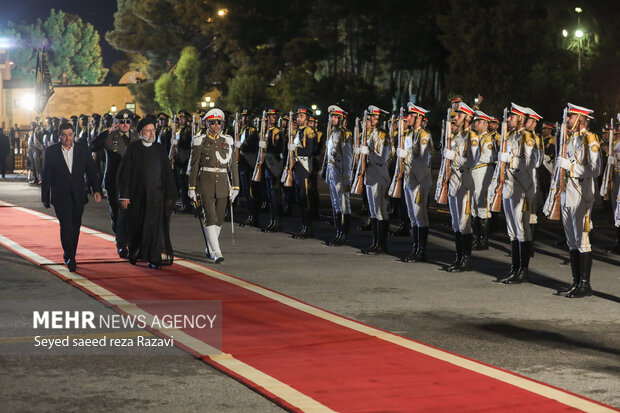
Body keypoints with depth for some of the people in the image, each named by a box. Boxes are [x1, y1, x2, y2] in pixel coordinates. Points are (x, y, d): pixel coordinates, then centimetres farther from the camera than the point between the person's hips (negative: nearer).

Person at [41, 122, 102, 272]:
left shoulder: (83, 149, 3)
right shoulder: (51, 151, -2)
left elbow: (91, 171, 4)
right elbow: (46, 177, 2)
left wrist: (96, 190, -8)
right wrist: (45, 198, 3)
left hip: (78, 197, 3)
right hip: (61, 197, -3)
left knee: (75, 228, 9)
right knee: (66, 227, -15)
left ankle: (70, 257, 24)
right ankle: (69, 257, -3)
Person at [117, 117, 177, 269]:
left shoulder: (159, 149, 6)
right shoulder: (132, 149, -2)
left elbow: (167, 173, 9)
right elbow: (124, 173, -3)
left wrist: (170, 195, 5)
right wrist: (124, 195, -8)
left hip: (155, 194, 1)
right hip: (137, 195, -1)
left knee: (155, 226, -7)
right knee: (136, 226, 10)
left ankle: (154, 259, -3)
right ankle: (134, 252, 34)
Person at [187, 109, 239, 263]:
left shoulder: (228, 141, 8)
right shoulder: (200, 142, -1)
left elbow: (233, 165, 10)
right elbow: (193, 166, 1)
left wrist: (235, 186, 6)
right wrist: (192, 187, -3)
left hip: (222, 184, 4)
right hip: (206, 183, -4)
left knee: (219, 218, 8)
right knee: (210, 217, -12)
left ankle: (209, 248, 25)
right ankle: (217, 252, -16)